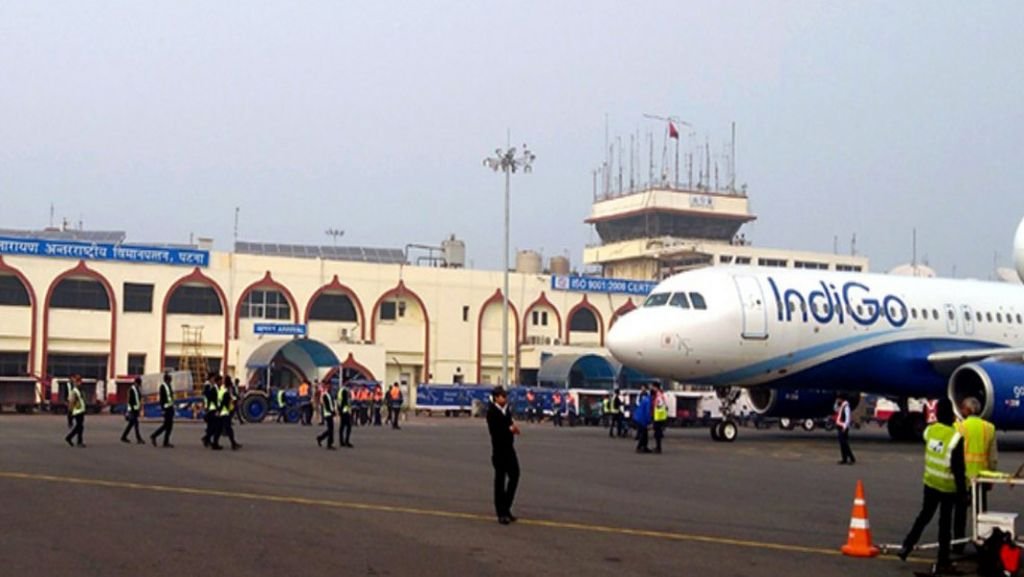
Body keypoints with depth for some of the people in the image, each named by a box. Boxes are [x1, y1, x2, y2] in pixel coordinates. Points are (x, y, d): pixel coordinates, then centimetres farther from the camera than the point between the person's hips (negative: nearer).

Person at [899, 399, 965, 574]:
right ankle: (942, 562, 12)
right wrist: (962, 489, -12)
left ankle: (907, 546, 17)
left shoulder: (930, 430, -5)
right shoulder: (955, 437, -22)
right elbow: (958, 467, -20)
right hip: (948, 487, -5)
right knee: (945, 523, 5)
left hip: (930, 483, 5)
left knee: (924, 515, 22)